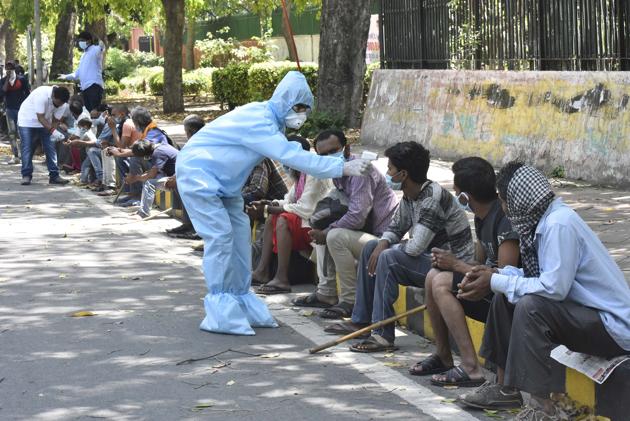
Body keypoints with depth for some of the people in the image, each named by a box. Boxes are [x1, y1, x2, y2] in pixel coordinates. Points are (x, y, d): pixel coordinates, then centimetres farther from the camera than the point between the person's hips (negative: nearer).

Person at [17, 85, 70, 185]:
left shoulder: (62, 104, -16)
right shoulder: (42, 94, -35)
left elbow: (55, 120, -9)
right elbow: (40, 118, -33)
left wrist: (53, 130, -25)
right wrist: (51, 129, -36)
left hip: (45, 122, 5)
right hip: (27, 121, -5)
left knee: (50, 147, -4)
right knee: (27, 147, -9)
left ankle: (54, 175, -1)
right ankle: (26, 175, -3)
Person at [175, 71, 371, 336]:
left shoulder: (269, 120, 4)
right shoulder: (259, 122, -27)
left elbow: (291, 152, 7)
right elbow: (294, 158, -32)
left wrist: (341, 164, -4)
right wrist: (343, 168, -32)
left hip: (221, 182, 10)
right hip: (198, 172, -10)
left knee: (239, 233, 7)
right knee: (220, 236, -15)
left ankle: (240, 302, 13)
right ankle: (220, 315, -13)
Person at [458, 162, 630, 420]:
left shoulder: (559, 224, -23)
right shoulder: (545, 218, 4)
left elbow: (553, 287, -28)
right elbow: (540, 274, 12)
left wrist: (495, 282, -18)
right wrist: (497, 274, -1)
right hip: (587, 310, 10)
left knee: (530, 306, -28)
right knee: (505, 297, 8)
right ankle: (501, 383, 17)